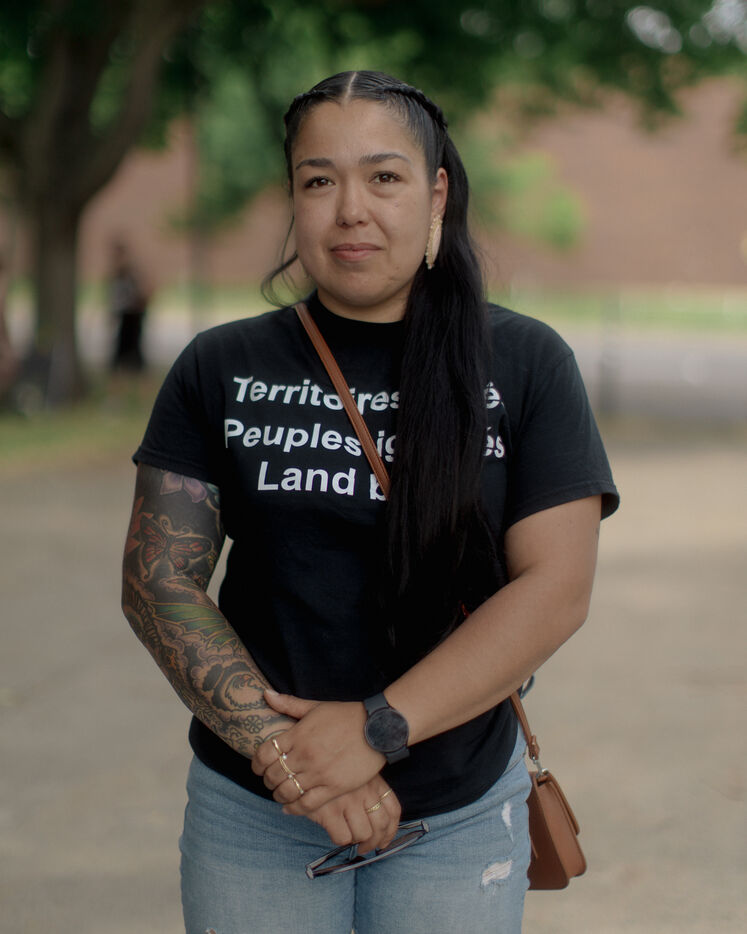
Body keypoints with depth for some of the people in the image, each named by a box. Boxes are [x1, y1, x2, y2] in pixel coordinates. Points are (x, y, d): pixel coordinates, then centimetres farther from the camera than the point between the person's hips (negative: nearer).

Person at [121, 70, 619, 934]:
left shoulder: (526, 365, -4)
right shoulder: (220, 370, 0)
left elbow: (556, 588, -11)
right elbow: (157, 580, -5)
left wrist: (376, 730, -18)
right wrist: (280, 749, -17)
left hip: (461, 813, -1)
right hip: (251, 813, 1)